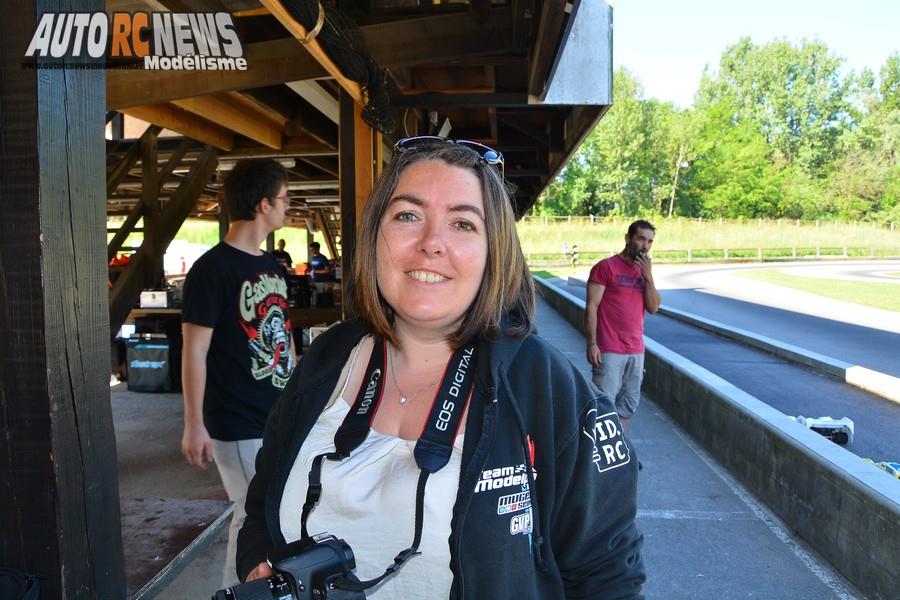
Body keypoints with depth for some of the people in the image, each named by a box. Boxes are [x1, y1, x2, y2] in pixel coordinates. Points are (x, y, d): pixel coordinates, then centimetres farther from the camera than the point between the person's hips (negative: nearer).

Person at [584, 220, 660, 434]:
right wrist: (591, 343, -16)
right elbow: (591, 306, -10)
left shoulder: (644, 270, 13)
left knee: (628, 405, 11)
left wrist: (648, 276, -6)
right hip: (609, 351, -7)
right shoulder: (606, 267, -7)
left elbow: (653, 307, 6)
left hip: (636, 351, 7)